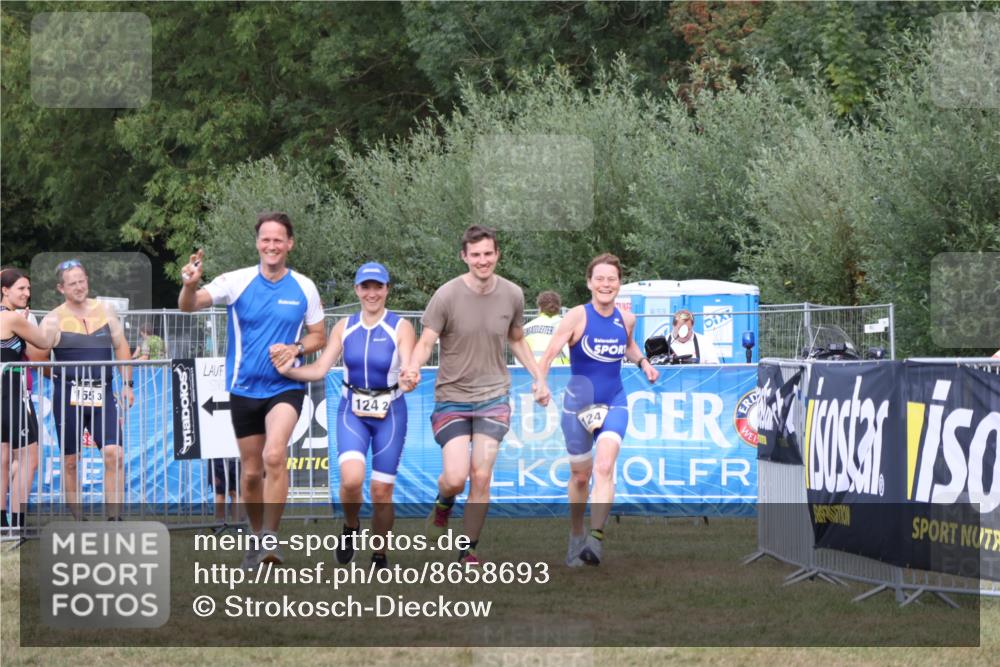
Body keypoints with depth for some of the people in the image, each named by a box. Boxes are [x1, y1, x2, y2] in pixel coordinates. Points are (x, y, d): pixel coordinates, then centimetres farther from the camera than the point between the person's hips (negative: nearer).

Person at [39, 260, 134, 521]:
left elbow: (121, 348, 15)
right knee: (70, 461, 5)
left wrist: (127, 384, 9)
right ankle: (76, 520, 15)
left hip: (102, 394, 2)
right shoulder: (54, 320, 0)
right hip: (68, 395, -2)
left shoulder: (105, 311, 9)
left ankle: (113, 519, -12)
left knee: (114, 454, -14)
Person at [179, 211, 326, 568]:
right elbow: (190, 305, -16)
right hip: (244, 389, 1)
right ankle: (257, 538, 29)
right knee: (251, 471, 10)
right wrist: (190, 286, -40)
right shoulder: (237, 282, -5)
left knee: (275, 455, -25)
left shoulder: (304, 288, 0)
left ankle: (271, 536, -20)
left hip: (285, 387, -1)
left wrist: (295, 349, -11)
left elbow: (318, 336, 10)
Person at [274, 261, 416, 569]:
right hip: (352, 411, 1)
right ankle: (350, 527, 9)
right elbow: (319, 369, 0)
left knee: (382, 491, 0)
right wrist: (288, 370, -17)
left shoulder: (401, 328, -7)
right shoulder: (345, 327, 2)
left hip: (389, 413, -1)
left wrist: (407, 381, -42)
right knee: (351, 478, -22)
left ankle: (380, 556, 20)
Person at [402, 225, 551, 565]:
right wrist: (413, 366, -32)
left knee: (481, 478, -6)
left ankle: (468, 551, 8)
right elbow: (426, 342, -11)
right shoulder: (447, 295, -12)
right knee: (456, 478, -12)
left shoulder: (512, 295, -1)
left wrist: (538, 378, 7)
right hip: (452, 398, -2)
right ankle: (443, 502, 26)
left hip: (493, 397, 2)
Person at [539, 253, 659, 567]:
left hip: (614, 403, 2)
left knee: (604, 467, -21)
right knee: (580, 476, 11)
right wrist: (539, 382, -40)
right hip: (578, 404, -2)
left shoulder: (626, 319, 0)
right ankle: (576, 537, 33)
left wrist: (642, 362, 4)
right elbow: (550, 352, -22)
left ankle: (596, 538, -28)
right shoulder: (578, 317, -13)